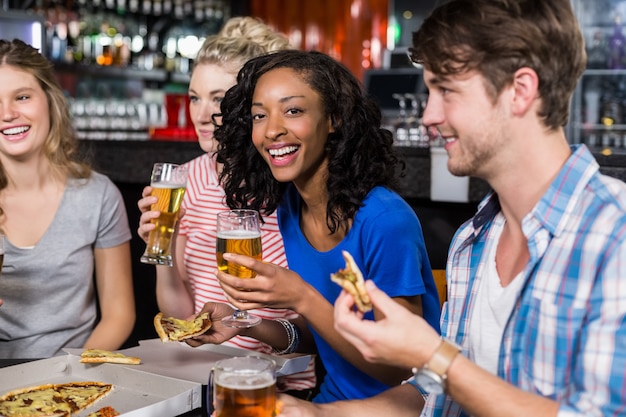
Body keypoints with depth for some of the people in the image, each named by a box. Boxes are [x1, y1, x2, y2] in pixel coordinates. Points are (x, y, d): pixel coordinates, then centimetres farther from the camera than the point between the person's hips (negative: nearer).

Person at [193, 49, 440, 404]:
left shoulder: (385, 222, -22)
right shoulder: (288, 207, -1)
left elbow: (401, 370, -17)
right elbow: (317, 336, 9)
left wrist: (303, 300, -26)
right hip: (334, 400, 5)